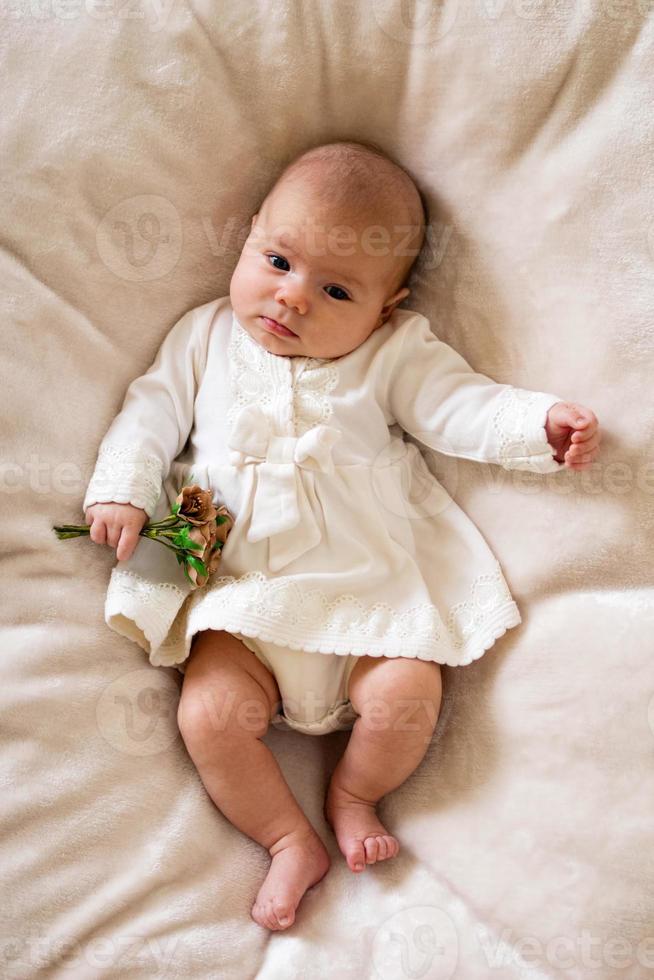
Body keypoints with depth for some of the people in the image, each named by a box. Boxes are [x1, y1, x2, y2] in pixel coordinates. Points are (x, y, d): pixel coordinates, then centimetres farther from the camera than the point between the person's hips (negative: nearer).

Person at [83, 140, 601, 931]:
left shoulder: (393, 355, 4)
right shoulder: (208, 335, 10)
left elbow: (461, 407, -3)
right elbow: (154, 410, 11)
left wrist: (541, 422, -20)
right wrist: (123, 488, -4)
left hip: (368, 589, -1)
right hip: (237, 595, 1)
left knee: (406, 698, -19)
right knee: (211, 717, -17)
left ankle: (352, 797, 13)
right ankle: (291, 842, 5)